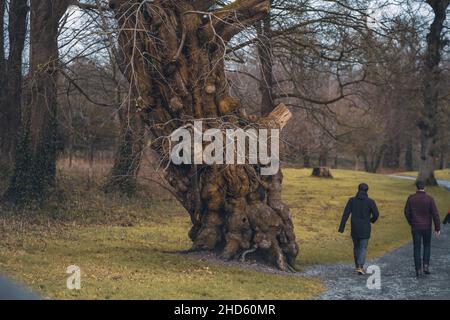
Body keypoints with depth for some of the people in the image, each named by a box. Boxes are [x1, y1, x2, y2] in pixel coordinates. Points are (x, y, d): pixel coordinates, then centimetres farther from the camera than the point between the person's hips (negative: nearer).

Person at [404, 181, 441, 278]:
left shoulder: (411, 198, -6)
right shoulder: (429, 199, -12)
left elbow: (407, 212, 1)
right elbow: (435, 214, -13)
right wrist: (438, 228, -5)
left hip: (415, 227, 1)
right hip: (427, 227, -1)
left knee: (417, 249, 7)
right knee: (427, 246, 20)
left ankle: (418, 270, 3)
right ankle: (426, 266, 7)